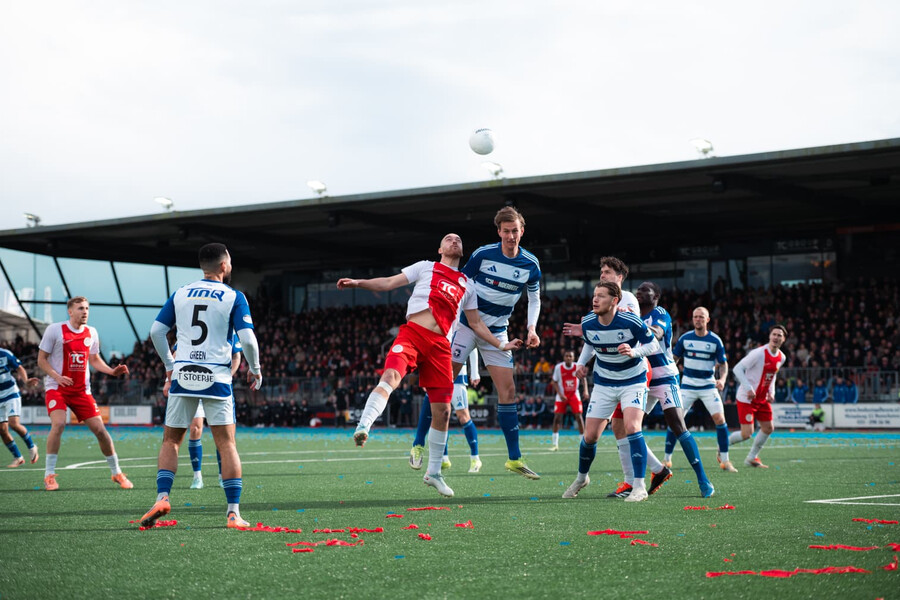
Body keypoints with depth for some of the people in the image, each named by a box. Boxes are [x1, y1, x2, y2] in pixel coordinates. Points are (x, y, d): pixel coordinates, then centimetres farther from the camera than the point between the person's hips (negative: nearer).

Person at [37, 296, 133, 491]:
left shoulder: (91, 333, 6)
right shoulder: (55, 330, -6)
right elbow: (41, 360, -4)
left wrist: (112, 371, 0)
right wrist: (57, 377, -20)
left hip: (82, 390, 4)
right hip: (56, 387, -4)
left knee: (100, 429, -1)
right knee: (58, 424, -26)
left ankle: (117, 473, 14)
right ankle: (49, 475, -14)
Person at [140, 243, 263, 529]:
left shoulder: (180, 294, 9)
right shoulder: (234, 298, -1)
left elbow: (156, 332, 8)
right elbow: (247, 338, -10)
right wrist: (255, 369, 6)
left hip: (182, 375, 3)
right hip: (216, 377, -2)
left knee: (171, 440, 13)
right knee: (226, 444, 2)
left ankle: (162, 497, -4)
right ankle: (233, 512, -2)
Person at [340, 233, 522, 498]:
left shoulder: (467, 285, 24)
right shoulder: (426, 267, 16)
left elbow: (476, 323, 28)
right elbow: (389, 283, 10)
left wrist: (501, 344, 20)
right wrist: (358, 282, -4)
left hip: (440, 345, 3)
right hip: (412, 333, -3)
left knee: (442, 411, 2)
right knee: (391, 377, -33)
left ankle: (433, 472, 16)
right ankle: (363, 427, -46)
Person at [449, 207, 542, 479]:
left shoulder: (531, 264, -2)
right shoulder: (483, 254, -11)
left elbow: (534, 298, 13)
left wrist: (532, 328, -1)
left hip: (497, 332, 3)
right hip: (468, 324, -3)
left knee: (508, 391, -1)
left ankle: (514, 458, 4)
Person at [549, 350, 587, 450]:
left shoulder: (578, 367, -10)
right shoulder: (558, 367, -12)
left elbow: (583, 378, 3)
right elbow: (554, 382, -4)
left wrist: (585, 391, -12)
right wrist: (560, 394, -16)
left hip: (574, 394, 0)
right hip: (562, 395, 0)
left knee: (578, 416, -8)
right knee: (557, 417, -6)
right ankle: (555, 444, 3)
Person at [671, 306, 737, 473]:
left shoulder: (715, 340, -3)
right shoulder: (685, 338, -1)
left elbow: (723, 364, 3)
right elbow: (673, 358, 10)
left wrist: (722, 379, -14)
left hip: (708, 386, 0)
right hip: (688, 386, 0)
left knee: (720, 419, -13)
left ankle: (725, 460, 0)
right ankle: (667, 459, 3)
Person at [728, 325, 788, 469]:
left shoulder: (781, 357, 4)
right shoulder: (758, 353, -20)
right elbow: (737, 368, -20)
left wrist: (771, 392, 7)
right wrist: (748, 388, -27)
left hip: (763, 399, 8)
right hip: (746, 398, -8)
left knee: (768, 428, 9)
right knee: (746, 434, -12)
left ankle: (752, 458, 25)